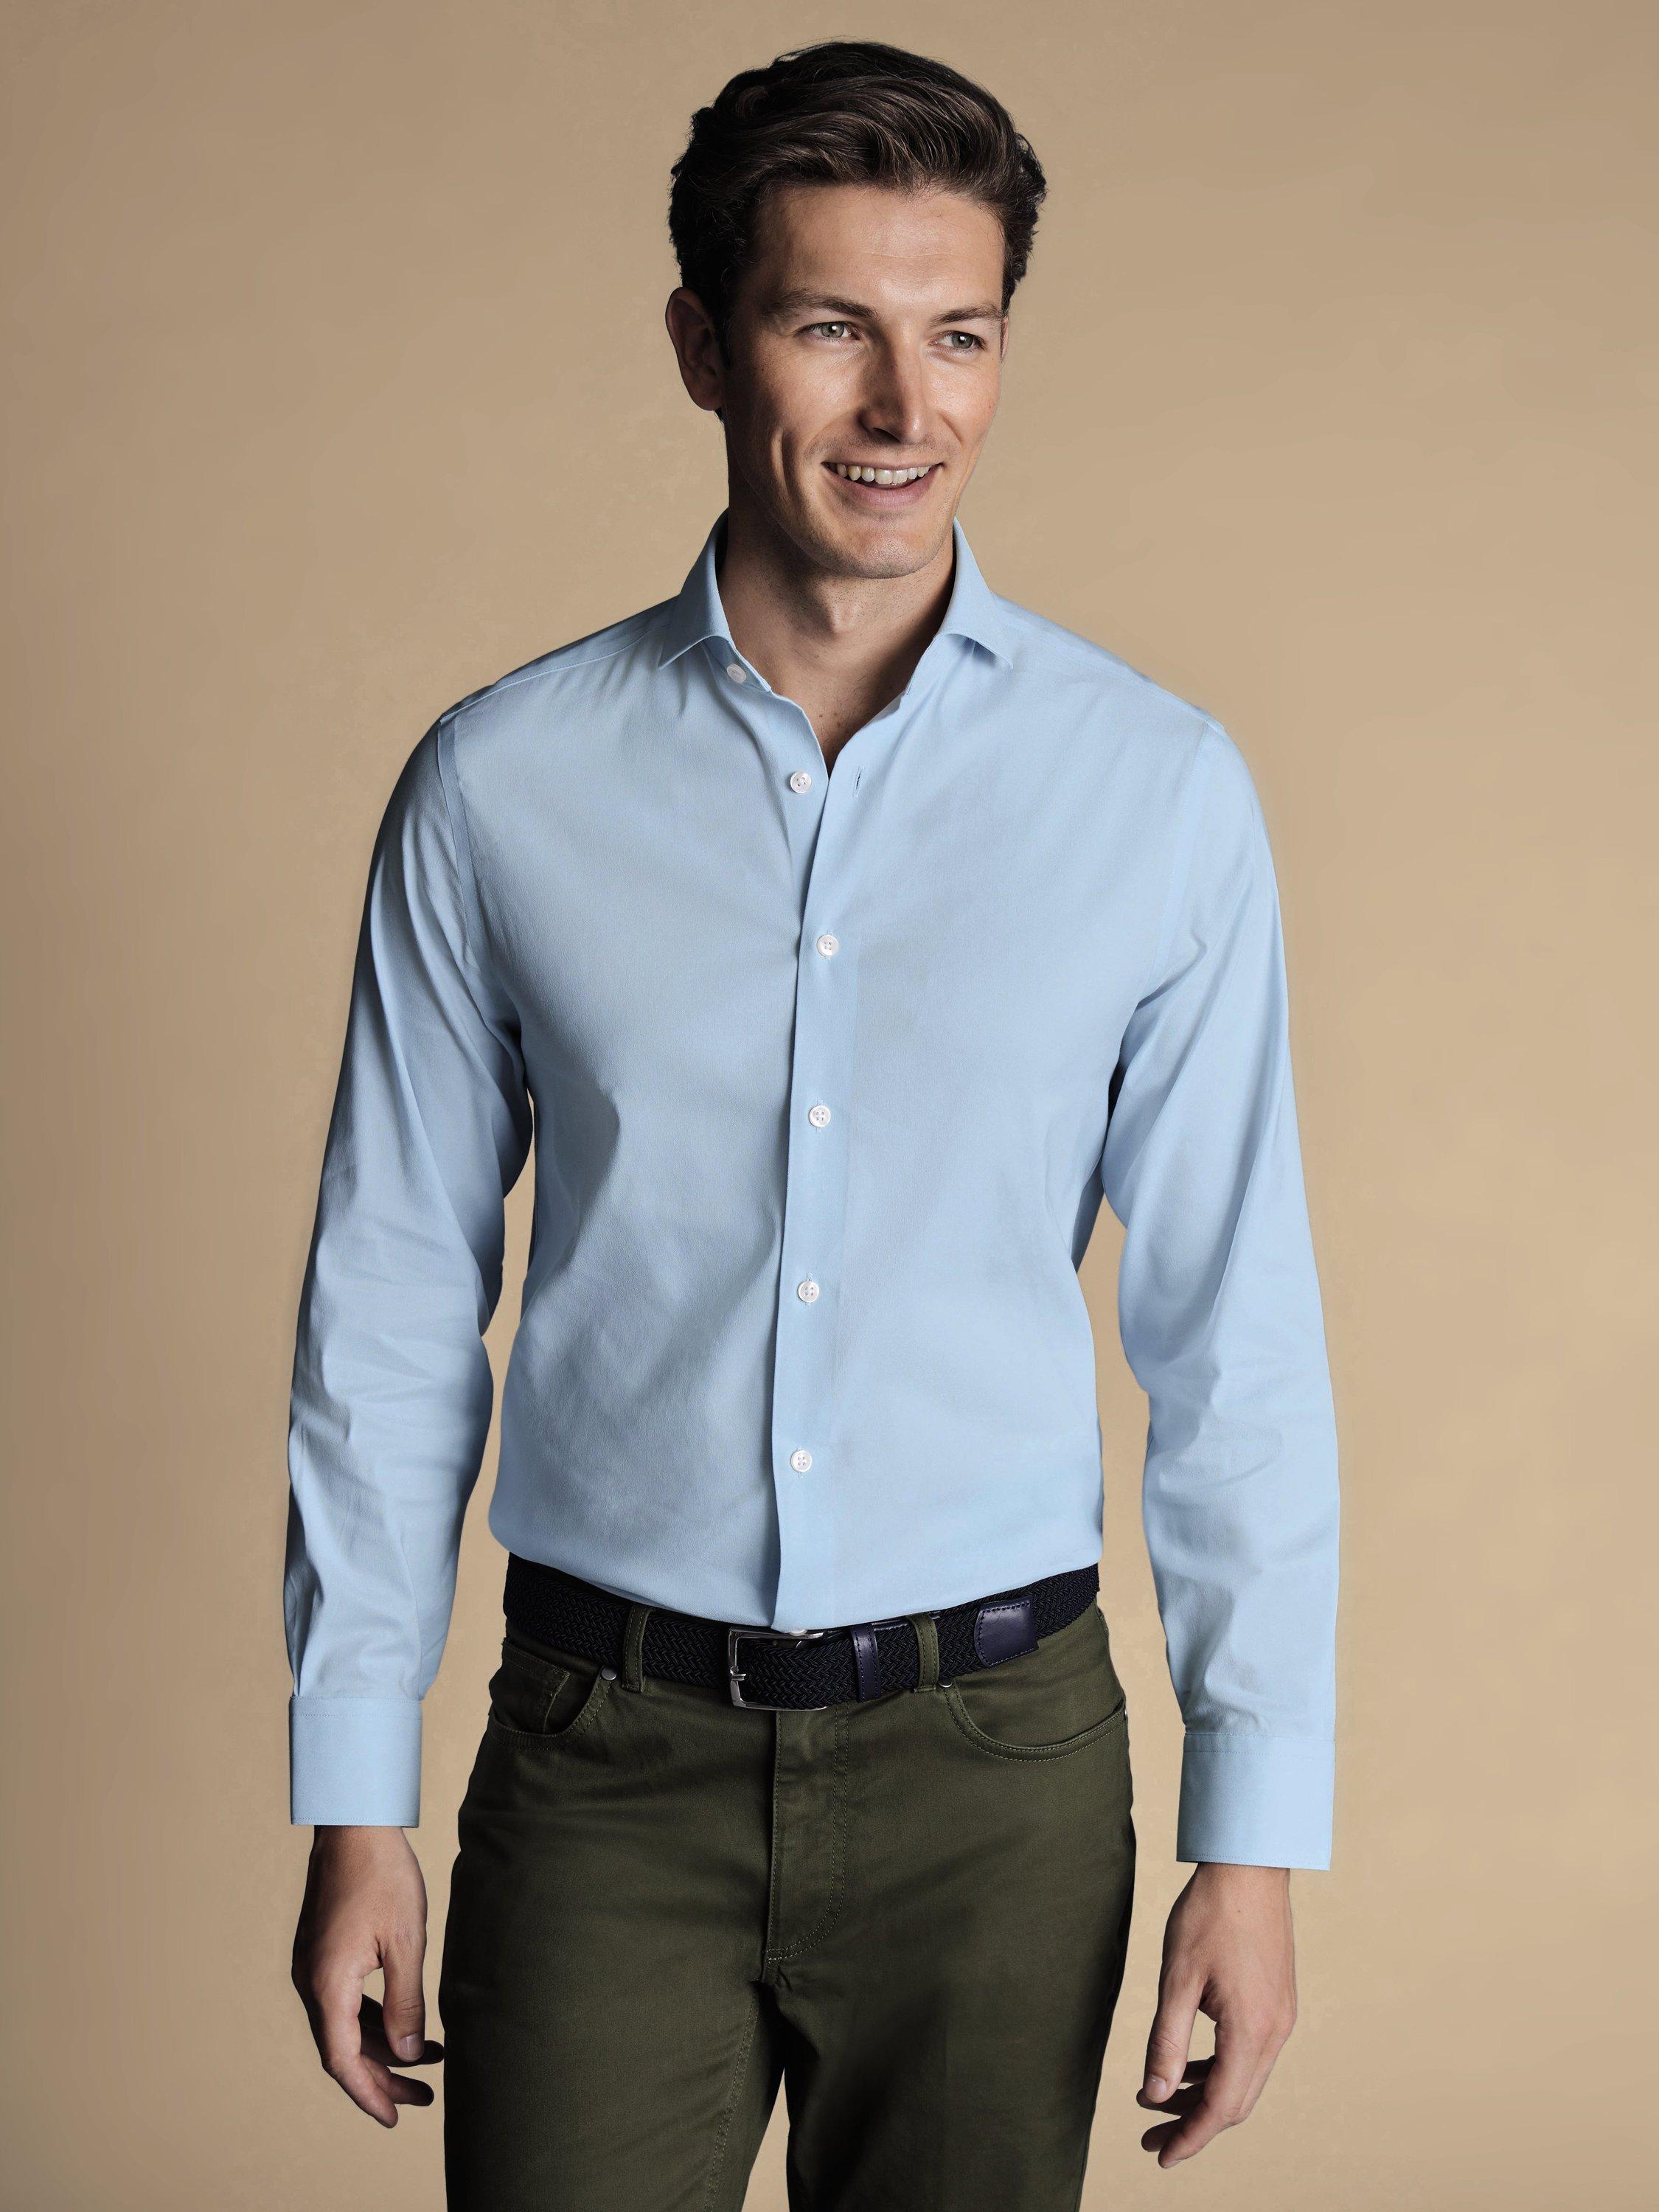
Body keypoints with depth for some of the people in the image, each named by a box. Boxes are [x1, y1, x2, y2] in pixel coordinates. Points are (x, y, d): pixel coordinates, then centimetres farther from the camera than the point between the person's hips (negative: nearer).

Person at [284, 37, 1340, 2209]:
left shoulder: (1163, 789, -2)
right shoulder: (500, 784, -2)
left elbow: (1236, 1339, -1)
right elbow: (391, 1313, 3)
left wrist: (1257, 1837, -3)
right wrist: (353, 1806, 2)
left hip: (992, 1767, 0)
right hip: (610, 1765, 0)